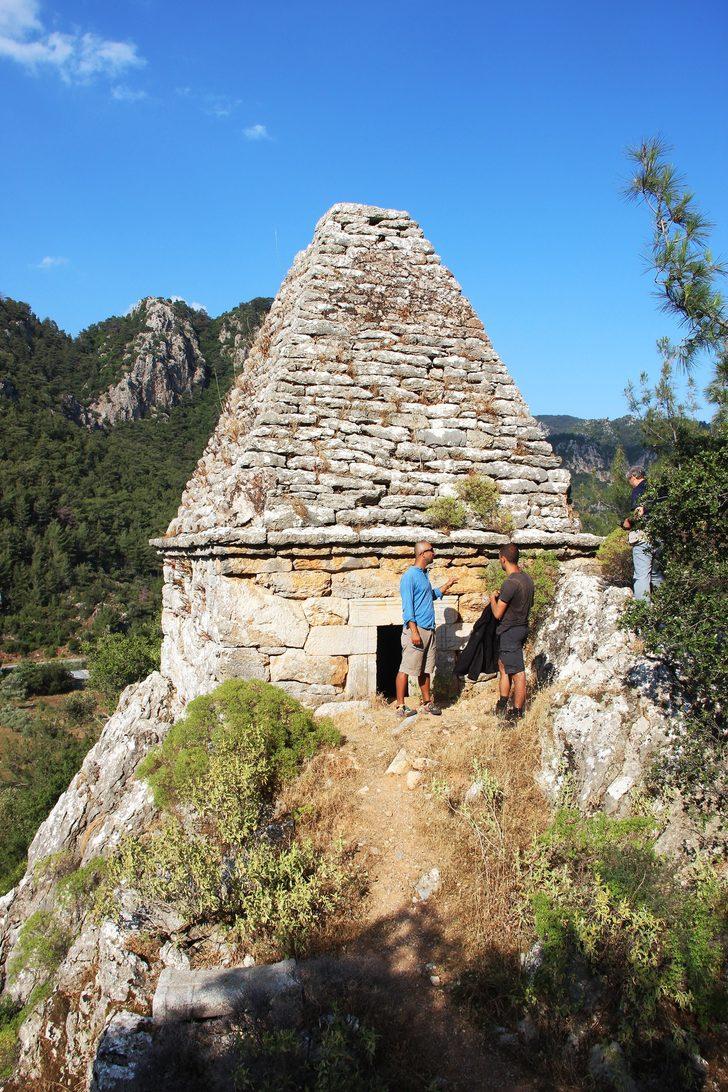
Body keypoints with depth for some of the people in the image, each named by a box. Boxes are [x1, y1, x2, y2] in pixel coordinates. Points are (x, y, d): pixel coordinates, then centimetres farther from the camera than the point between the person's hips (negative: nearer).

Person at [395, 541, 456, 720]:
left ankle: (427, 702, 23)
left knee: (426, 669, 14)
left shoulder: (424, 574, 16)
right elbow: (407, 606, -17)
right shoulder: (409, 576, -12)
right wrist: (414, 631, -22)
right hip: (416, 630, -9)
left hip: (429, 631, 9)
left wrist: (447, 585, 23)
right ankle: (400, 706, 1)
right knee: (406, 669, -4)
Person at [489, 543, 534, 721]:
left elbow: (497, 613, -18)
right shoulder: (526, 578, 5)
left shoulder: (511, 583, -23)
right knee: (503, 666, 20)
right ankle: (501, 708, 29)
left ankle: (517, 714, 7)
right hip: (522, 626, 10)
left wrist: (493, 597, 1)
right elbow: (530, 603, 20)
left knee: (517, 673, -2)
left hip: (510, 631, -10)